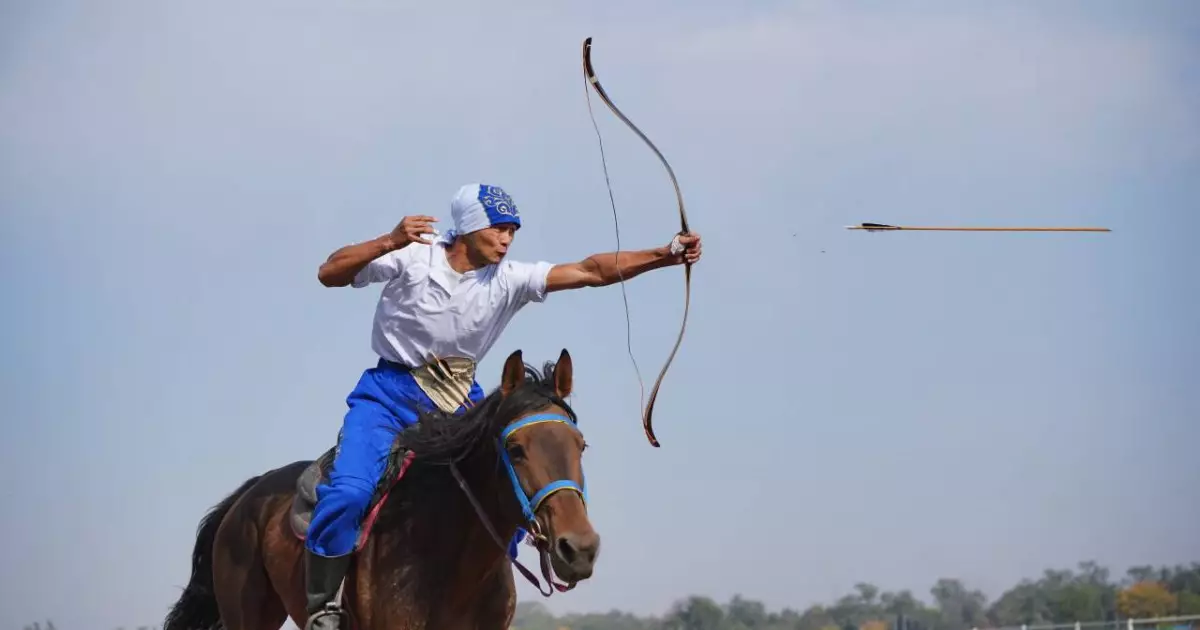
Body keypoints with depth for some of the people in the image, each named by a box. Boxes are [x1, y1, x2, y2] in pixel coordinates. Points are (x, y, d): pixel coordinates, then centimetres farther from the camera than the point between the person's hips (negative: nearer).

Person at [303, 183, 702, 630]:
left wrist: (666, 254, -23)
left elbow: (591, 271, -13)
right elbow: (329, 274, -16)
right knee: (350, 491, -25)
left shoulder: (508, 278, -6)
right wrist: (388, 243, -31)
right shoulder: (412, 258, -13)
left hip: (461, 400, 4)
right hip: (391, 392, -4)